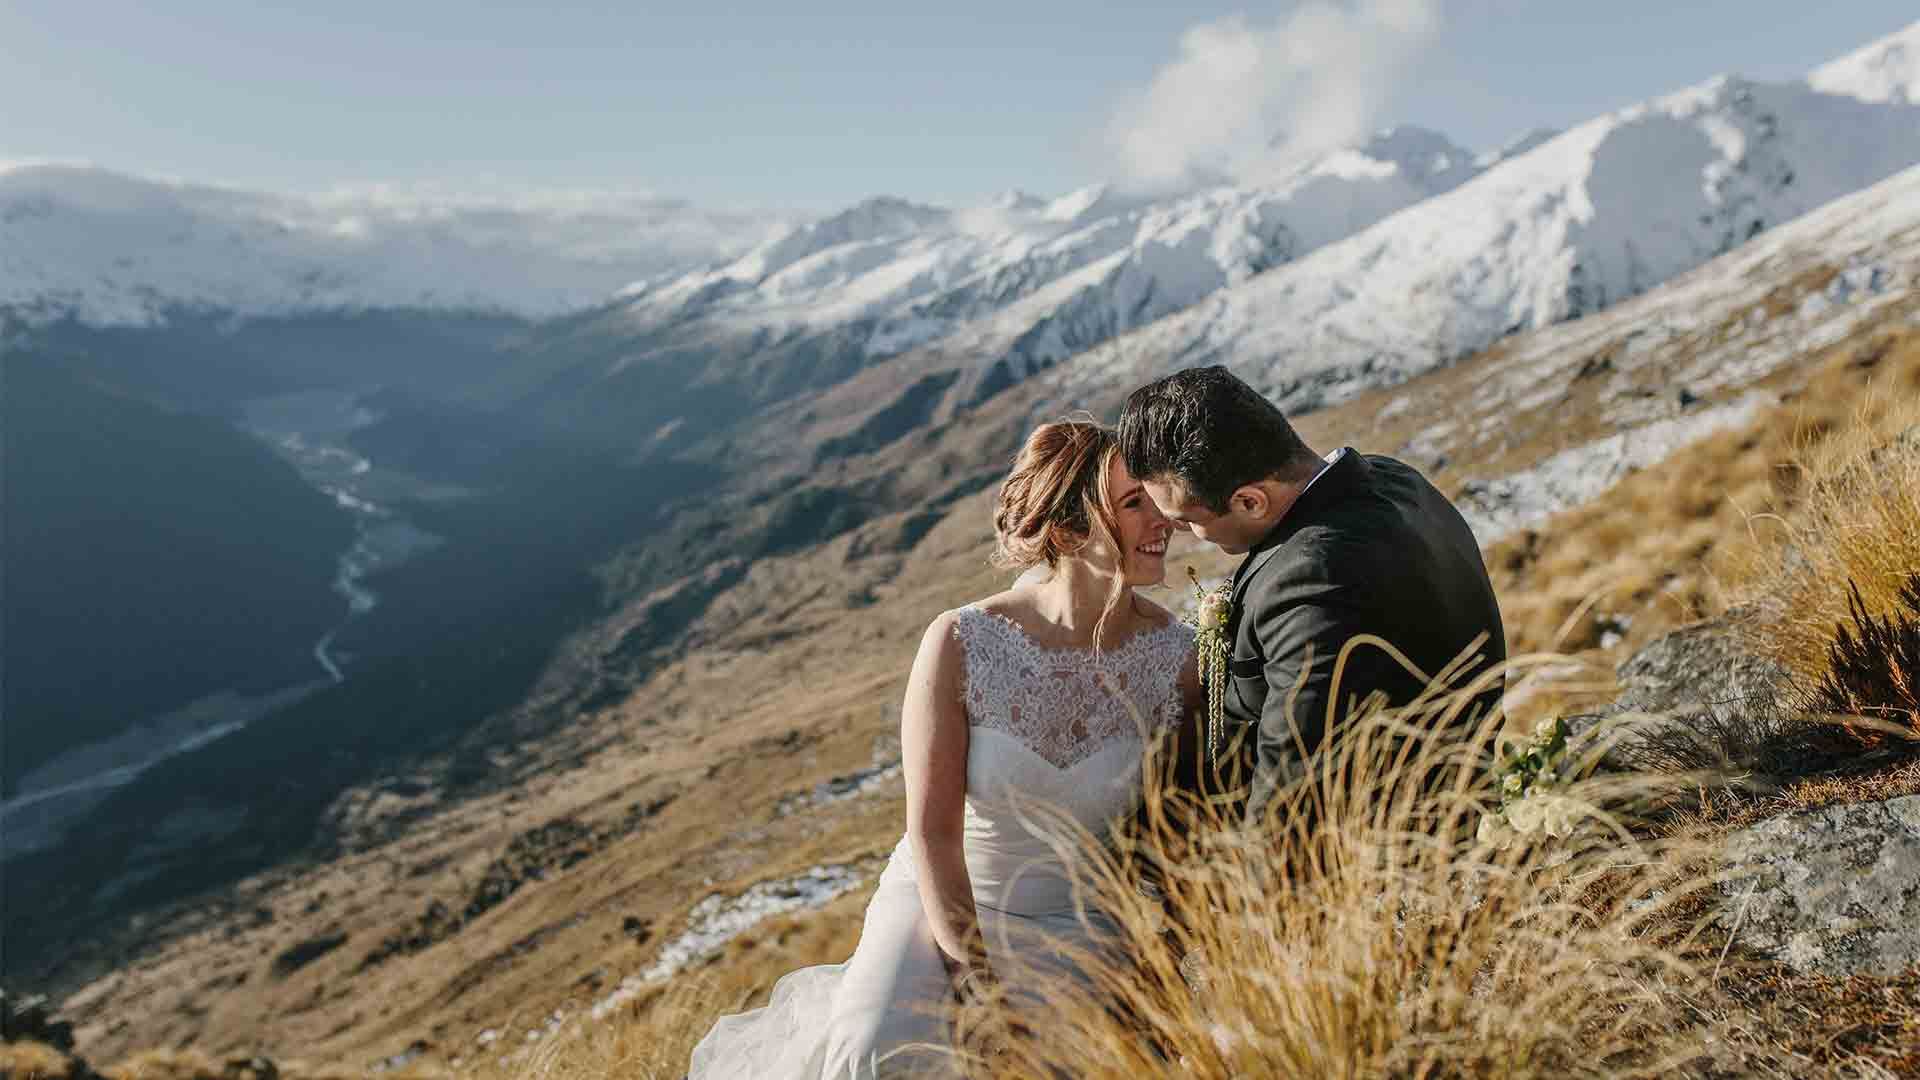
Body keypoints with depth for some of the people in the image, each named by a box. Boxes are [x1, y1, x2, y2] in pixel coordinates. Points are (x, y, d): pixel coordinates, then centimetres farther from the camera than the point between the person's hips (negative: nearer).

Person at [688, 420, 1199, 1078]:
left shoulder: (1179, 658, -14)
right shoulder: (961, 644, -20)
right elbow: (933, 831, -16)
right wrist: (976, 975, -17)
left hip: (1074, 926, 3)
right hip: (941, 897, -2)